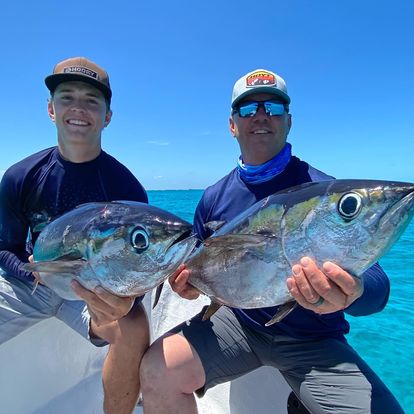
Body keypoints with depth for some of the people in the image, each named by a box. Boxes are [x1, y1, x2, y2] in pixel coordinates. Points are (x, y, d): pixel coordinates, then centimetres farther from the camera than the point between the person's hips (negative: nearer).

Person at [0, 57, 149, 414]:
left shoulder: (126, 187, -15)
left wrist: (126, 300, -38)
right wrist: (33, 270, -18)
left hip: (97, 288, -2)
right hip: (30, 281, 3)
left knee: (134, 331, -29)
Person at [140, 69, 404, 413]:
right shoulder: (214, 198, 0)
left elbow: (376, 283, -15)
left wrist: (352, 293, -38)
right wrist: (190, 280, -11)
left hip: (313, 340, -1)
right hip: (238, 321, 2)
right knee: (157, 370, -15)